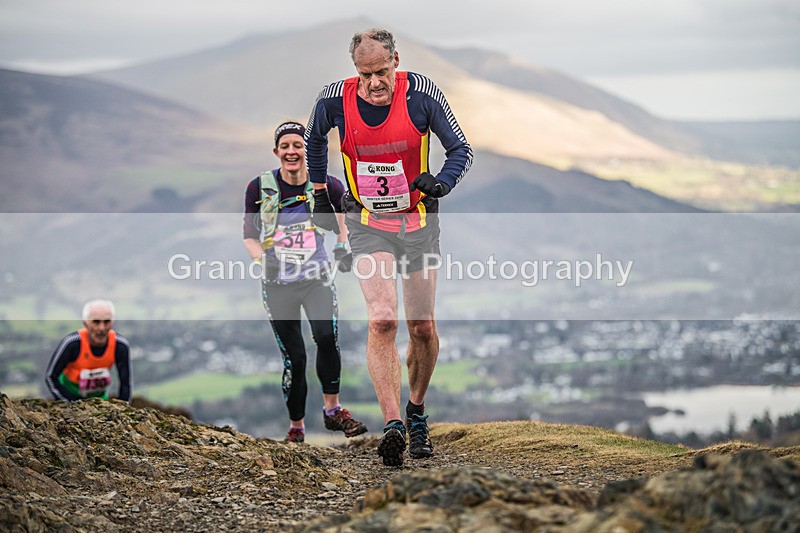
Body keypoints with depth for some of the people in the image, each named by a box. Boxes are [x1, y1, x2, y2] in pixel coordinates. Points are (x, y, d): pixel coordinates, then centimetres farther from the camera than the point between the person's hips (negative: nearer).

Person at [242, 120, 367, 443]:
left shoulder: (325, 185, -5)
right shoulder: (260, 188, -5)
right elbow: (249, 236, 4)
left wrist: (343, 246, 5)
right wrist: (262, 258, -15)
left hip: (317, 278, 0)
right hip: (278, 284, 0)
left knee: (327, 337, -25)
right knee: (294, 358, 1)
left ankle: (332, 410, -10)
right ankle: (296, 426, 17)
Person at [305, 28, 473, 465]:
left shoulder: (422, 93, -13)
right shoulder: (335, 99, -10)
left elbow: (461, 149, -5)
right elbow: (314, 141, 13)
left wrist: (441, 181, -23)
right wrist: (319, 192, 11)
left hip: (419, 222, 1)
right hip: (367, 224, -1)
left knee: (422, 328, 6)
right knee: (382, 320, -20)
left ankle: (417, 410, 29)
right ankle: (392, 425, -23)